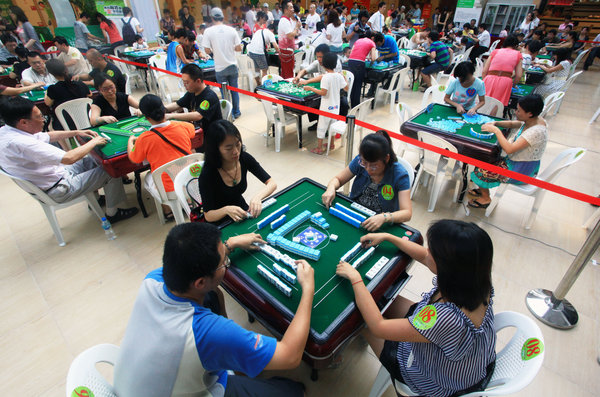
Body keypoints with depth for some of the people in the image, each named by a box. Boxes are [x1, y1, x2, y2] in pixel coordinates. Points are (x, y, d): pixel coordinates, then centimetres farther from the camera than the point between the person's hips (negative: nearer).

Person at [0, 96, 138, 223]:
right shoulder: (20, 143, -33)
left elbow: (47, 136, 15)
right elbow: (69, 158, -37)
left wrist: (76, 132, 7)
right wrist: (94, 142, -23)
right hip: (59, 190, -10)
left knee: (90, 160, 20)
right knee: (110, 171, -9)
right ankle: (112, 214, 8)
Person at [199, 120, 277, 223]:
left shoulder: (244, 158, -11)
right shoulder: (207, 174, -24)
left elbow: (272, 183, -9)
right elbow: (208, 216, -16)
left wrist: (257, 197, -29)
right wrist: (226, 210, -37)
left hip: (244, 213, 5)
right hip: (221, 224, -5)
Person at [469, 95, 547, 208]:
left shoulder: (537, 131, -32)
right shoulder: (532, 120, -4)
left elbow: (509, 149, -37)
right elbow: (512, 124, 15)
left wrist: (496, 131, -28)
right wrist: (495, 123, -4)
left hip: (522, 170, -9)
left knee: (482, 171, -7)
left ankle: (486, 198, 15)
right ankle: (483, 189, 24)